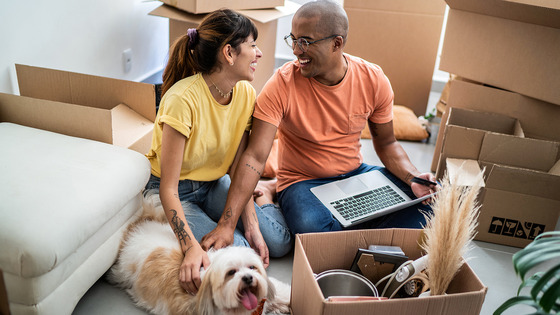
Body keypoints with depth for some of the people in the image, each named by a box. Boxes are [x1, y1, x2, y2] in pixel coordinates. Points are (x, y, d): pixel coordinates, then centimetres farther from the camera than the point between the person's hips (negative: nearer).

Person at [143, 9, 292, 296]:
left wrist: (251, 225, -14)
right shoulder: (183, 99, -30)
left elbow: (238, 169, -5)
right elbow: (168, 189, -27)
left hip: (215, 185, 5)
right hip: (177, 193, -5)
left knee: (278, 242, -8)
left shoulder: (245, 93, -9)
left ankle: (262, 201, 22)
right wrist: (192, 247, -38)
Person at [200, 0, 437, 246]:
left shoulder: (373, 80, -8)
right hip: (302, 182, -3)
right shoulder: (282, 84, -19)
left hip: (356, 173, 4)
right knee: (311, 227, -36)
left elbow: (386, 143, 5)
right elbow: (255, 157, -24)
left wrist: (413, 178, -15)